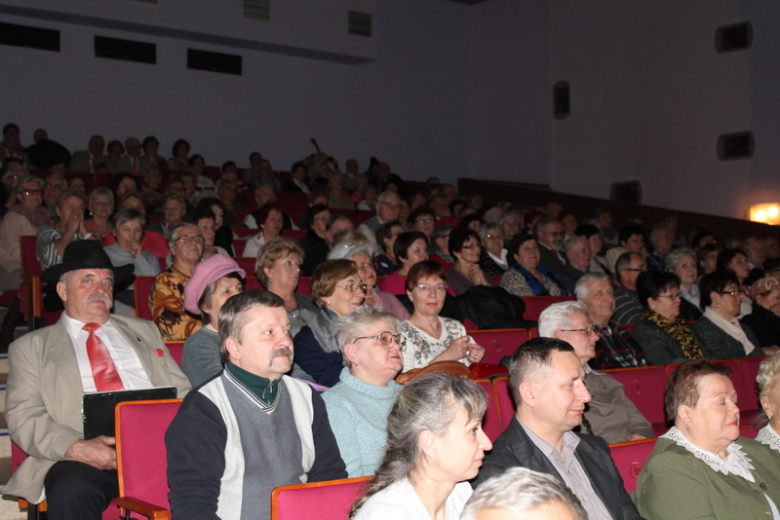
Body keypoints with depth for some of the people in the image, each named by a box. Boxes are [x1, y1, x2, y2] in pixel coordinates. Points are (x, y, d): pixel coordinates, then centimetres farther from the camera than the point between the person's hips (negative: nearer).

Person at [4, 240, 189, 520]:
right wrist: (76, 447, -14)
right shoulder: (31, 347, 18)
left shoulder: (145, 331, 27)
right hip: (84, 456, -2)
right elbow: (23, 416, 6)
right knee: (70, 491, -37)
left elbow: (181, 392, 20)